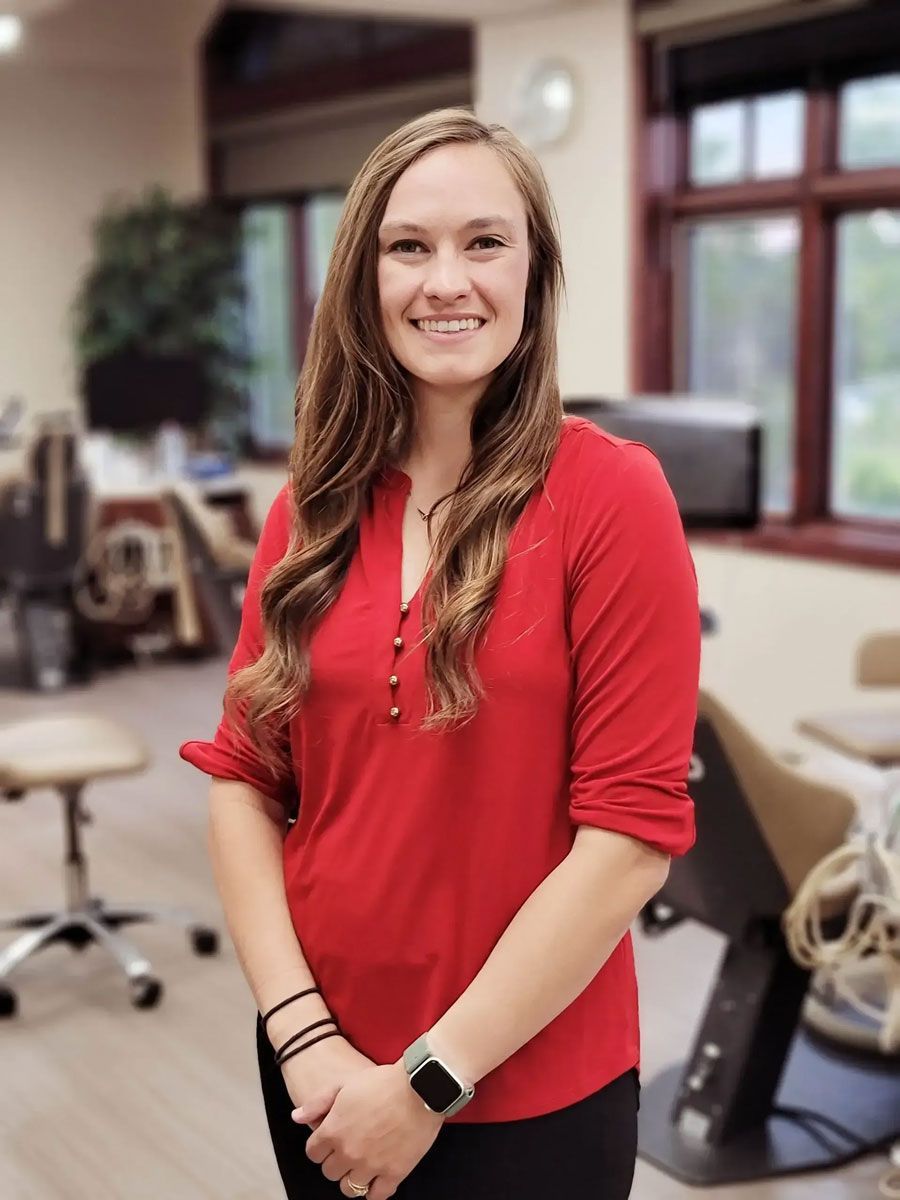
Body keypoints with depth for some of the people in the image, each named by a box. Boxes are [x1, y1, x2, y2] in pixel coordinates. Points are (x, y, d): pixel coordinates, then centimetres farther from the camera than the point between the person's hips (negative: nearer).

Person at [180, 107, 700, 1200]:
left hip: (529, 1096, -4)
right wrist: (300, 1031, -10)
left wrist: (432, 1079, -13)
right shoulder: (311, 512, 0)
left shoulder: (611, 495, -14)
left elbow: (634, 832, -17)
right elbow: (242, 780, 1)